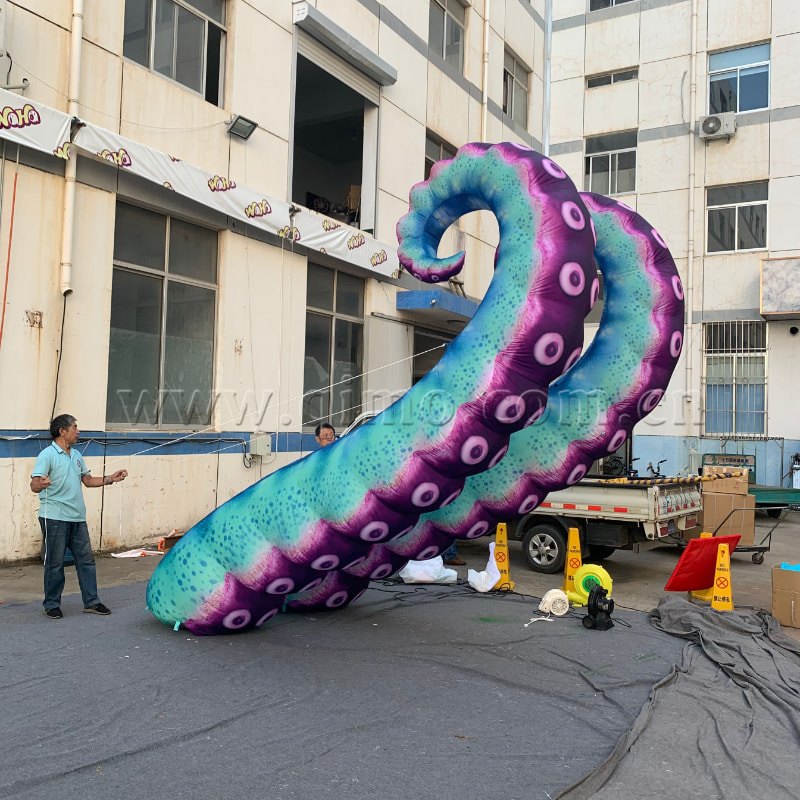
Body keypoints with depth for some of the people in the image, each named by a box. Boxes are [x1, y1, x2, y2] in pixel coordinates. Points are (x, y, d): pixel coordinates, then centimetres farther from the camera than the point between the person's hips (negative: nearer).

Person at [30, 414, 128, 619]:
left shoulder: (76, 455, 15)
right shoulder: (47, 455, -9)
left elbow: (87, 480, 23)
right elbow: (34, 485, -18)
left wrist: (110, 479, 12)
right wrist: (41, 483, -40)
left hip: (77, 517, 7)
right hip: (55, 518, -7)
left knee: (86, 559, 8)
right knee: (55, 563, 1)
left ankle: (91, 602, 17)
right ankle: (51, 605, 14)